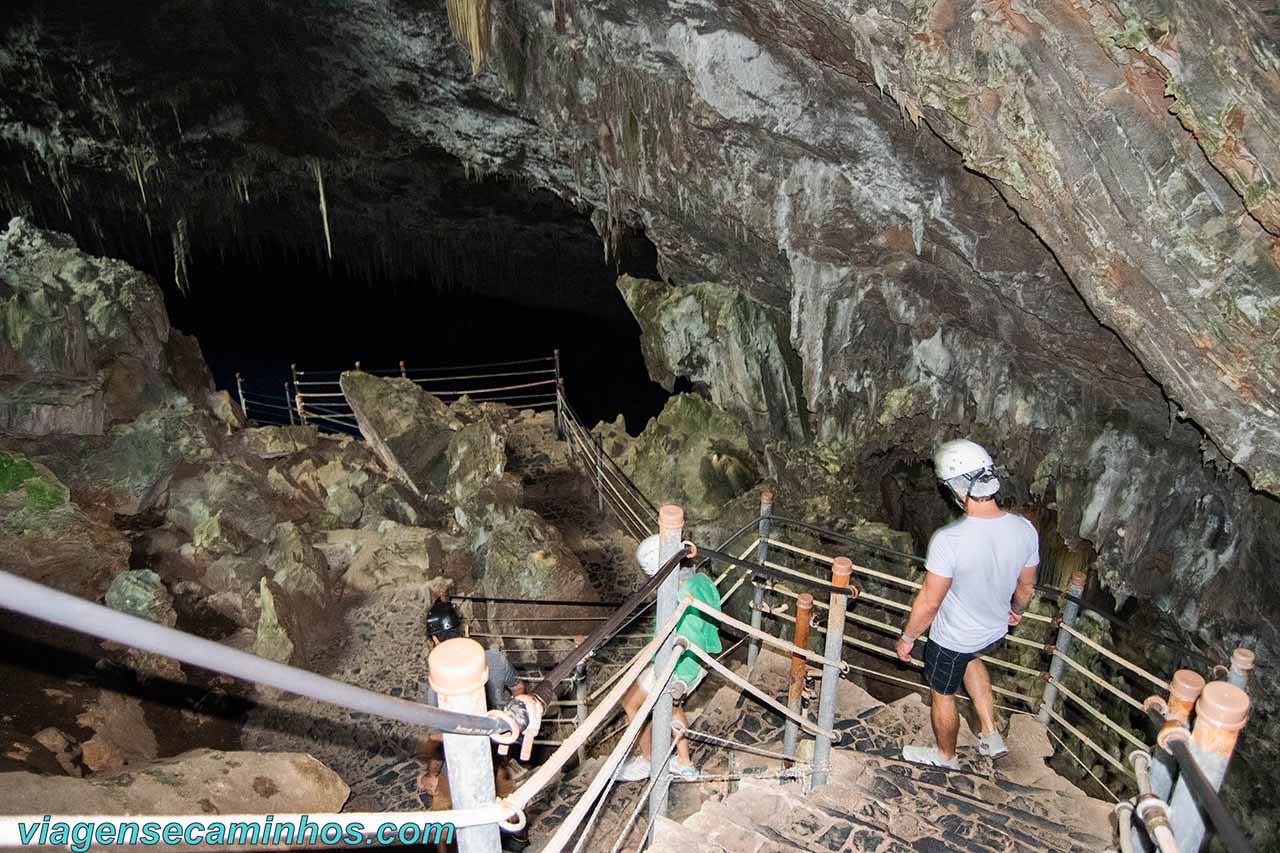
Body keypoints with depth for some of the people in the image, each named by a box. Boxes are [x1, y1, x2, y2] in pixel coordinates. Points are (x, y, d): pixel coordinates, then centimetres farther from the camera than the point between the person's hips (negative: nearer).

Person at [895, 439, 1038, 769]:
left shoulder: (949, 540, -37)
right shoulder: (1024, 529, -19)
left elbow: (928, 603, -26)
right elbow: (1026, 586, -1)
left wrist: (907, 638, -8)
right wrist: (1016, 611, 21)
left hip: (952, 639, -5)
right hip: (995, 630, 6)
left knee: (943, 695, 22)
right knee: (969, 658, 38)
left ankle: (946, 755, 48)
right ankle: (990, 734, 40)